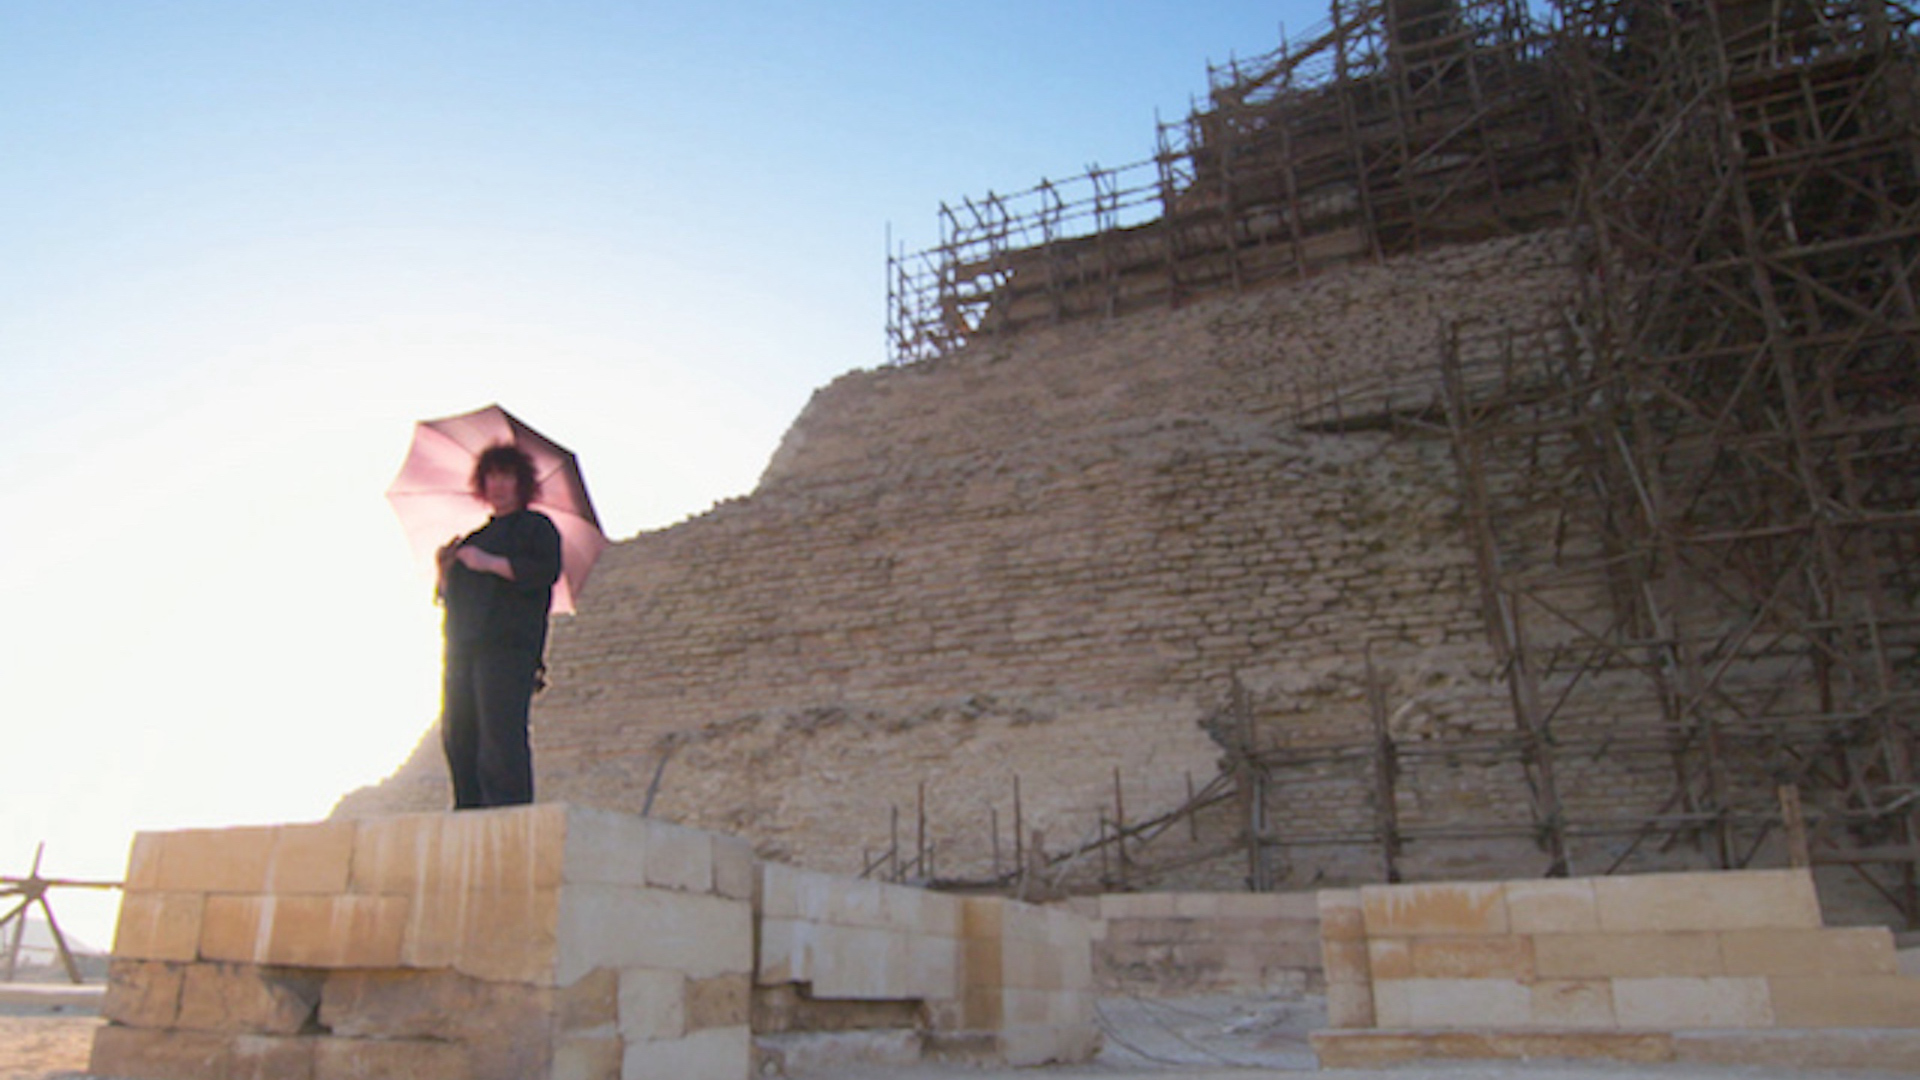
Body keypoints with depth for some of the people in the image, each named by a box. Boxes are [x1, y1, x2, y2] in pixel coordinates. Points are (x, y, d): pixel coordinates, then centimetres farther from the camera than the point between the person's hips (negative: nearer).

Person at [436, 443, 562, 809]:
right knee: (457, 736, -1)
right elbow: (450, 593, 29)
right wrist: (446, 569, 8)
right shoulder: (477, 536, 29)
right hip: (463, 648, 7)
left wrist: (490, 563, -12)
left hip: (507, 645, -7)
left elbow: (547, 571, -8)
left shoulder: (536, 526, 11)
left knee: (501, 737, -16)